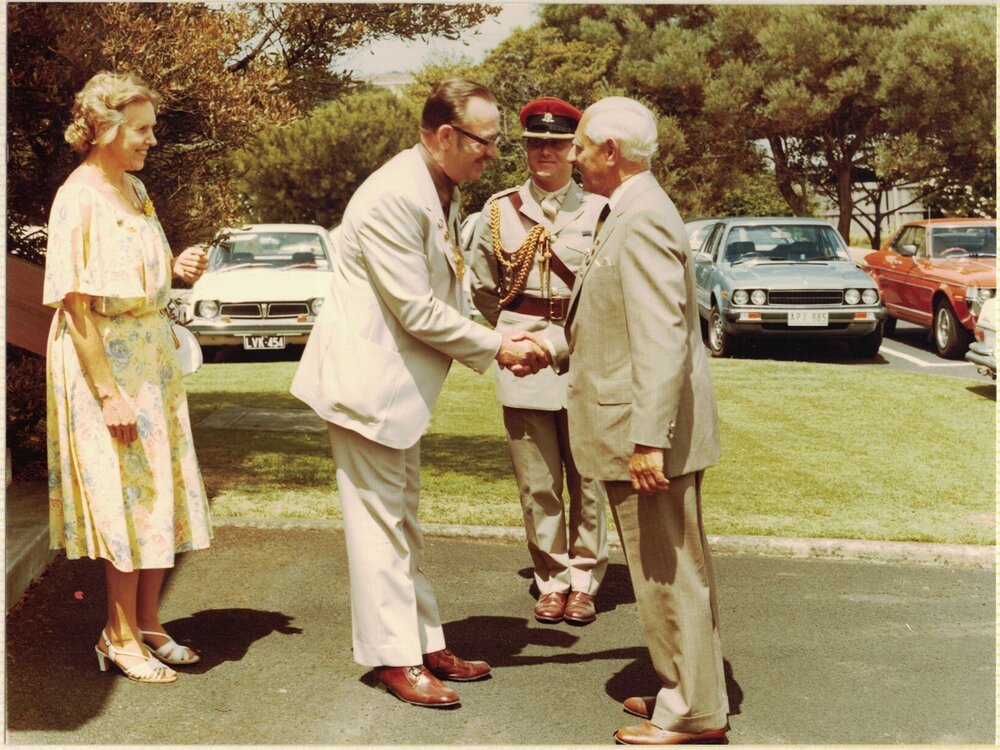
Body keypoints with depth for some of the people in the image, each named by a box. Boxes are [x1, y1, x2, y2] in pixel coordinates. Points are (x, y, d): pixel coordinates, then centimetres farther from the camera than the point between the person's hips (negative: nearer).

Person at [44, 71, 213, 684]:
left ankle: (148, 623, 23)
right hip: (104, 359, -8)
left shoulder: (136, 190, 10)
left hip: (152, 355, 8)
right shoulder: (78, 198, -15)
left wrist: (176, 270, 0)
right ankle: (121, 636, 12)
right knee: (126, 498, -1)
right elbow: (74, 302, -18)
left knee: (161, 493, 11)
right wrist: (108, 392, -21)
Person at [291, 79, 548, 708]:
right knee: (381, 522, -1)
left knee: (405, 520, 16)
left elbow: (445, 297, 12)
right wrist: (496, 349, -15)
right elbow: (418, 311, -23)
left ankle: (426, 642, 26)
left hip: (401, 381, 10)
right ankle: (394, 657, 9)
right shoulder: (392, 198, -23)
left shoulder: (446, 196, 9)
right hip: (365, 377, -10)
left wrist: (500, 340, -3)